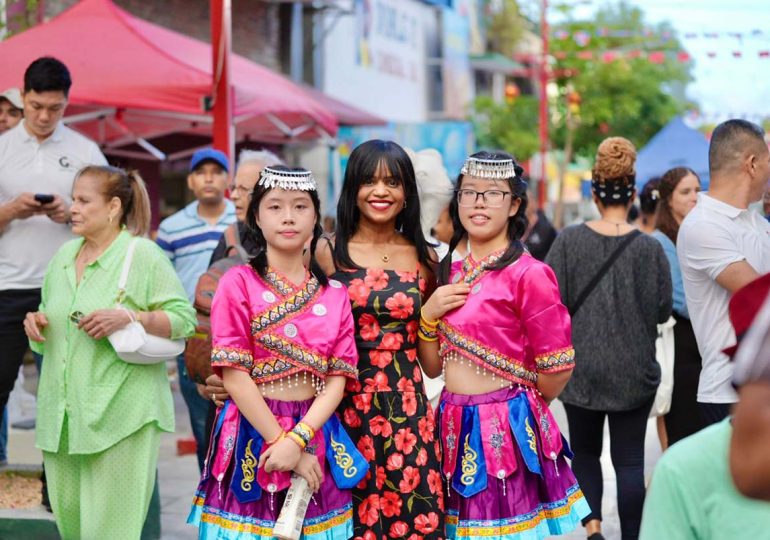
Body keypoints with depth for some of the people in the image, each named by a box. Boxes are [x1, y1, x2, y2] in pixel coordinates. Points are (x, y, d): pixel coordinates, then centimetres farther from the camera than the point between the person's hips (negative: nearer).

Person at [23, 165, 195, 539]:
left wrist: (129, 317, -22)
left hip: (119, 410, -6)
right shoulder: (64, 255, 12)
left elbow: (183, 318, -9)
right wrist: (36, 322, 2)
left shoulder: (143, 255, -8)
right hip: (62, 409, 7)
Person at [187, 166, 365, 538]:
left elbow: (337, 380, -1)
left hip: (315, 435, 3)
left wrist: (297, 439, -15)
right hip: (252, 435, -3)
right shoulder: (239, 283, -5)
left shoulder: (334, 294, 6)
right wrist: (281, 441, -14)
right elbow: (235, 378, -10)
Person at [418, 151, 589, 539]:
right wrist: (428, 315, -4)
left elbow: (557, 370, -12)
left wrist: (518, 406, 6)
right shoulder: (450, 273, 9)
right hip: (456, 429, 6)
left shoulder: (528, 274, -13)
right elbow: (433, 367, 12)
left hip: (505, 431, -6)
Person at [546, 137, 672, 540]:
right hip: (634, 371, -1)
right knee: (629, 459, 7)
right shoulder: (650, 248, -9)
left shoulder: (569, 240, -9)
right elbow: (663, 310, -3)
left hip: (580, 368, 1)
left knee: (585, 451, 17)